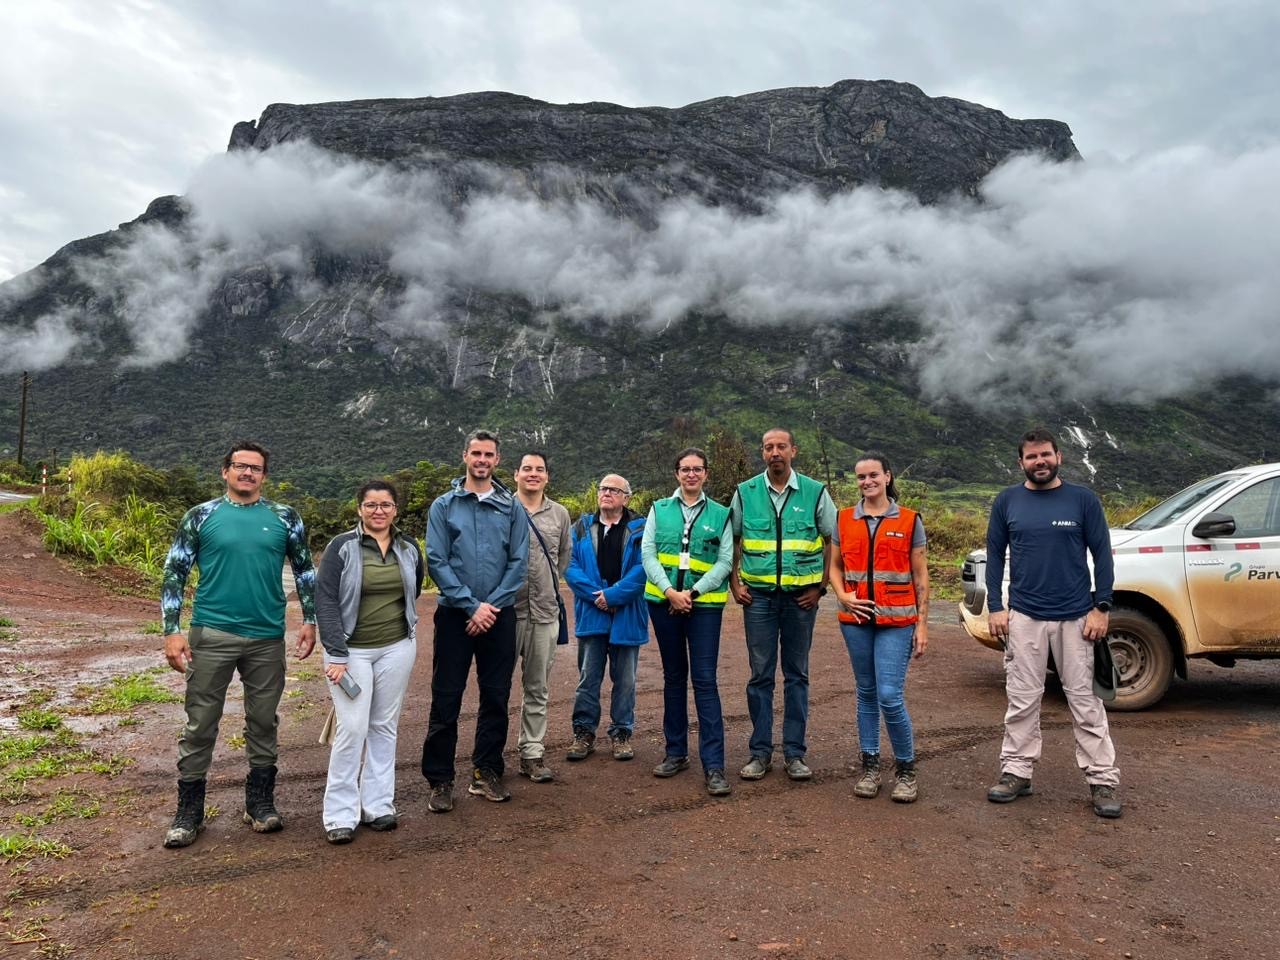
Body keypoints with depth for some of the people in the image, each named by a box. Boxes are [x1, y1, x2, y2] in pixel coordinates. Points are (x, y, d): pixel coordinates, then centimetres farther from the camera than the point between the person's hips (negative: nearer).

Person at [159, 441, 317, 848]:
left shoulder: (285, 518, 4)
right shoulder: (201, 517, 1)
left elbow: (304, 570, 11)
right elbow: (174, 574, 2)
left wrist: (310, 621, 5)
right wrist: (172, 632, -5)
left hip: (268, 638, 1)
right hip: (211, 635, -1)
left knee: (263, 722, 11)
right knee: (200, 724, 5)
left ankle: (260, 803, 26)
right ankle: (188, 812, 20)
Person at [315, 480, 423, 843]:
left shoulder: (409, 548, 4)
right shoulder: (341, 547, -8)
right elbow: (325, 601, -11)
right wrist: (336, 656, -16)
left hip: (397, 648, 4)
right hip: (352, 650, -3)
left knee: (384, 727, 9)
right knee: (352, 729, -5)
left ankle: (378, 805, 20)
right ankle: (340, 815, 8)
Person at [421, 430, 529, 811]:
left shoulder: (512, 508, 5)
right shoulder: (444, 506, 2)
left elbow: (519, 562, 1)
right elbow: (436, 562, -5)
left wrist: (491, 604, -10)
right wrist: (472, 605, -12)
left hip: (499, 615, 2)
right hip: (455, 614, -1)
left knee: (496, 697, 8)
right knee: (446, 698, 2)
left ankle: (487, 772, 22)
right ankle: (440, 780, 13)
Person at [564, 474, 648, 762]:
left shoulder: (639, 530, 1)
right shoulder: (582, 528, 8)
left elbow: (642, 569, -10)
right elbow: (570, 566, -1)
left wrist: (613, 595, -18)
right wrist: (595, 595, -14)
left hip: (627, 616, -1)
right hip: (591, 615, 1)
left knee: (625, 679, 9)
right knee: (588, 677, 7)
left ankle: (622, 733, 21)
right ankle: (584, 732, 18)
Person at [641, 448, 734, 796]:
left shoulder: (720, 514, 4)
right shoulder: (659, 510, 8)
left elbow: (725, 561, -2)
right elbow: (647, 554, 0)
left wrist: (693, 592, -13)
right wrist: (670, 591, -12)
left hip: (704, 605, -2)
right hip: (664, 602, 2)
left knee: (704, 680, -6)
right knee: (673, 677, 12)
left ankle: (714, 764, -2)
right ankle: (676, 752, 24)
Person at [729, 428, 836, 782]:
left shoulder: (815, 492, 1)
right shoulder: (745, 492, 3)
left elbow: (834, 542, 6)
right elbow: (731, 540, 11)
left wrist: (821, 586, 0)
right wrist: (734, 583, 3)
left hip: (800, 596, 0)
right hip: (759, 594, 0)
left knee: (797, 675, 8)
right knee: (760, 675, 5)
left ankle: (795, 753, 18)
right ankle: (760, 752, 16)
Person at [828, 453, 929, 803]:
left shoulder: (909, 521, 1)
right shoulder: (844, 520, 7)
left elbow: (920, 576, 2)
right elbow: (834, 566, 13)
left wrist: (922, 624, -1)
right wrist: (842, 595, -6)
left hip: (896, 620, -3)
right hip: (856, 619, 3)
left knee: (890, 696, -8)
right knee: (866, 693, 11)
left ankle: (906, 768, 13)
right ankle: (870, 766, 24)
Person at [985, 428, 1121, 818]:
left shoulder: (1083, 499, 0)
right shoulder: (1007, 501, 4)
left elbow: (1102, 554, 1)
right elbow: (994, 555, 7)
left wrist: (1101, 608, -6)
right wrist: (995, 607, 0)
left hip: (1075, 617, -1)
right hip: (1023, 617, 1)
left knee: (1085, 701, 5)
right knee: (1022, 700, 7)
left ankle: (1103, 780, 14)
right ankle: (1016, 772, 17)